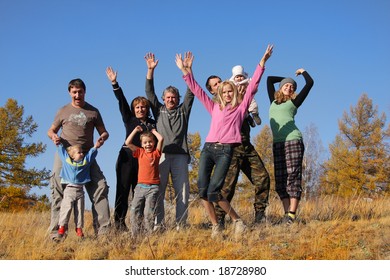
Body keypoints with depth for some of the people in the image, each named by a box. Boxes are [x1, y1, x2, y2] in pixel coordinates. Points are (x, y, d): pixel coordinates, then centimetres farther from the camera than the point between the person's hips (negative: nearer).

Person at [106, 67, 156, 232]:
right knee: (123, 189, -4)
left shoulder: (153, 124, 15)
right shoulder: (129, 120, 10)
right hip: (127, 158, -2)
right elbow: (122, 101, 3)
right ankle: (119, 222, -3)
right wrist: (114, 83, -4)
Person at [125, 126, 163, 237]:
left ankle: (149, 234, -8)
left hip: (153, 187, -3)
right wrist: (136, 130, 12)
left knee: (149, 212, -12)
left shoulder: (156, 153, 7)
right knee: (135, 211, -5)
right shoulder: (140, 152, 13)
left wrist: (154, 131, 11)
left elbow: (161, 139, -6)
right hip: (140, 186, 3)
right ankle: (135, 234, 1)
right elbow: (128, 143, 5)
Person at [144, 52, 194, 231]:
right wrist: (151, 70, 2)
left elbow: (190, 92, 10)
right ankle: (159, 225, -4)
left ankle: (181, 225, -1)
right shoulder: (159, 110, 20)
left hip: (180, 155, 1)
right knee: (157, 191, -6)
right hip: (161, 154, 0)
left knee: (182, 191, -4)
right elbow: (149, 92, 12)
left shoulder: (183, 111, 19)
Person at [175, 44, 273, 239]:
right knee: (202, 189, -11)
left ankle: (237, 221, -1)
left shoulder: (241, 107, 12)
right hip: (208, 148, 4)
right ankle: (215, 227, -2)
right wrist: (184, 71, 20)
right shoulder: (215, 107, 21)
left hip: (226, 150, -4)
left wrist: (262, 63, 3)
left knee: (213, 191, -16)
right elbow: (196, 90, 22)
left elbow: (253, 86, 8)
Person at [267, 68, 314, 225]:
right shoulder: (274, 101, 23)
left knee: (293, 176, -13)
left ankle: (292, 214, -19)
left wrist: (303, 72, 28)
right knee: (280, 179, -2)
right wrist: (285, 79, 35)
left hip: (293, 140, -5)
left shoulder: (294, 102, 12)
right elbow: (270, 79, 33)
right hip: (277, 143, 5)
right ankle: (286, 213, -3)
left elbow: (310, 83, 12)